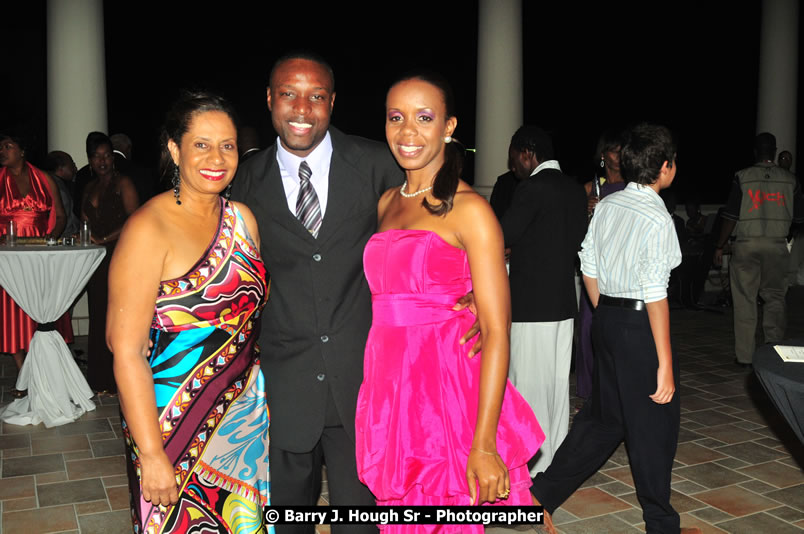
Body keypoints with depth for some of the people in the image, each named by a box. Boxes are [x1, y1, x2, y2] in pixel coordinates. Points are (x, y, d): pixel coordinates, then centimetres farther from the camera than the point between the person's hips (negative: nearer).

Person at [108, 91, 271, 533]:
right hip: (175, 420, -5)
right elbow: (126, 350, -18)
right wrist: (151, 454, -19)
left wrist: (261, 393, 6)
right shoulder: (149, 229, -17)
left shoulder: (242, 218, 3)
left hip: (245, 410, 6)